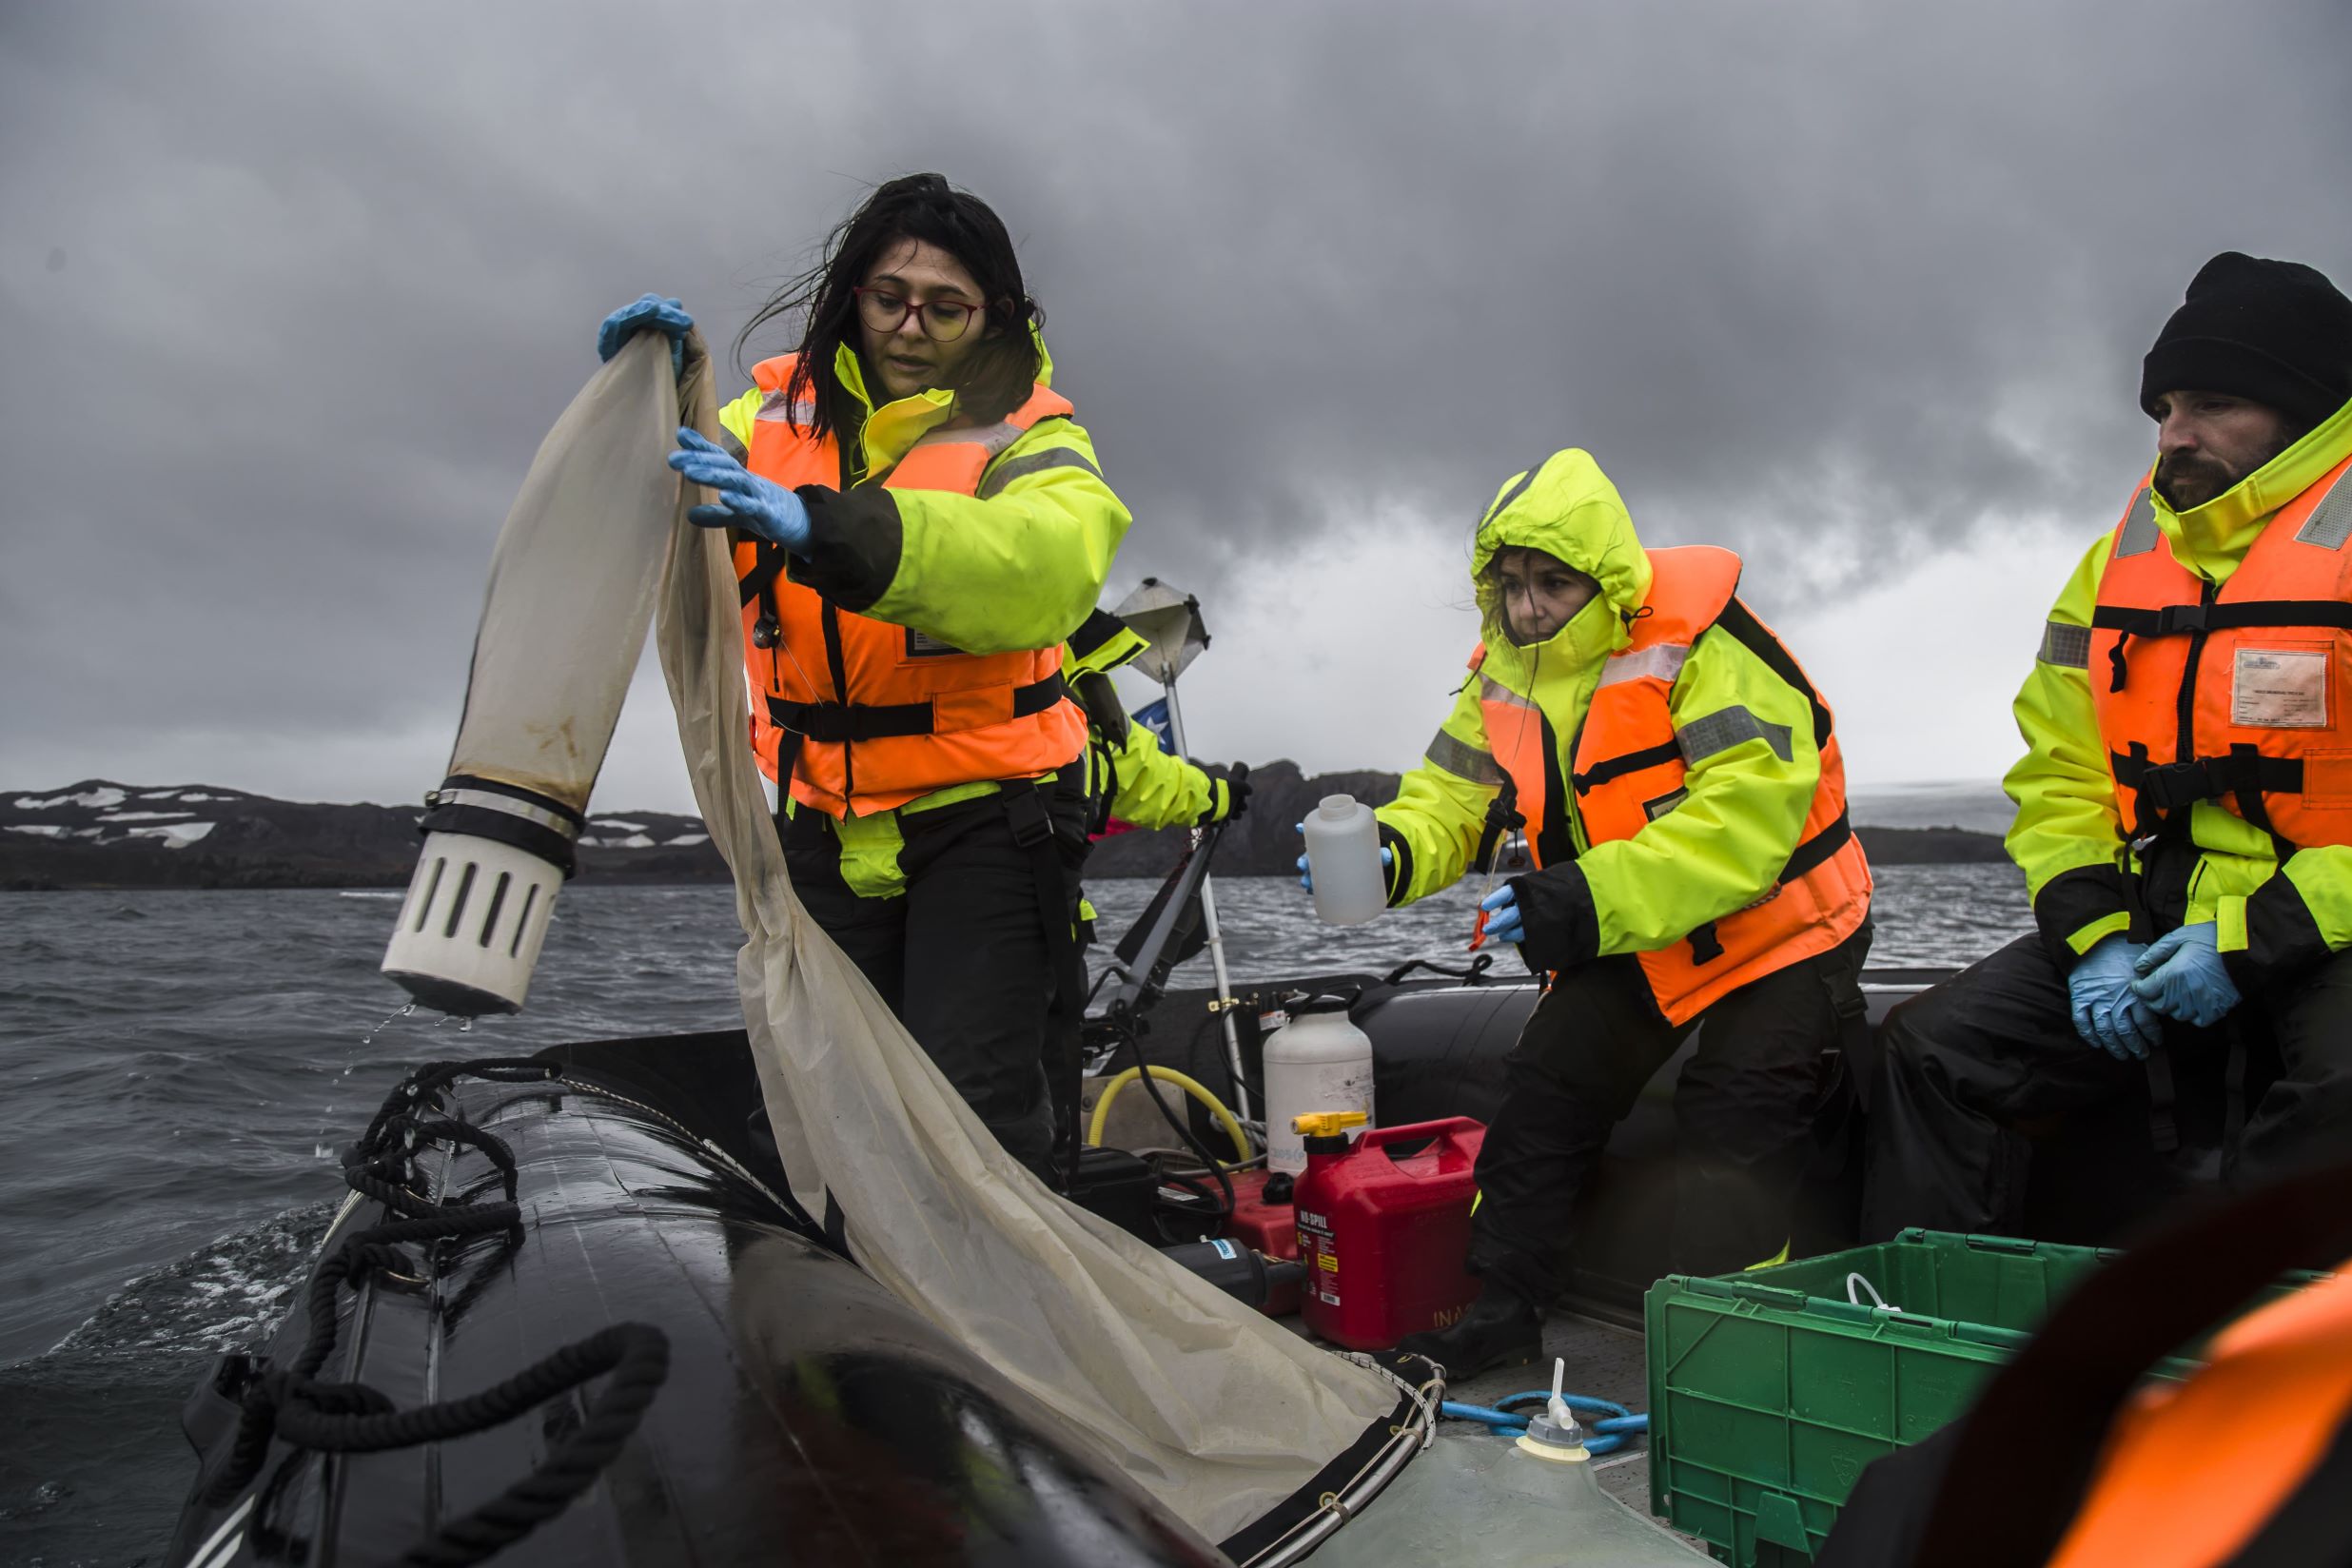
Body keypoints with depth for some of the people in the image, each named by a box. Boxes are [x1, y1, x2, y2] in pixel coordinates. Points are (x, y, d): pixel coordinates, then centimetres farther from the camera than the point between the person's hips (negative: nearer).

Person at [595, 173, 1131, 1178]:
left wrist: (818, 527, -44)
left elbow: (1049, 566, -31)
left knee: (969, 1106, -11)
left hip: (983, 821, -4)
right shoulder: (780, 412, 5)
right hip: (828, 827, 4)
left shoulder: (1026, 437, -7)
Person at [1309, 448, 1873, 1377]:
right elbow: (1454, 796, -2)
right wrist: (1389, 853, -25)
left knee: (1737, 1121, -12)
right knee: (1548, 1083, 3)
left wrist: (1591, 899, -45)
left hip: (1777, 925, -6)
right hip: (1626, 940, 6)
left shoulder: (1706, 651, -28)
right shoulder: (1508, 672, -4)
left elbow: (1750, 815, -36)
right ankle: (1503, 1309, 16)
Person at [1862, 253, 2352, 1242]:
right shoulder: (2124, 557, 12)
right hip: (2159, 924, 6)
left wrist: (2259, 939, -21)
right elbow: (2060, 772, 13)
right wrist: (2095, 930, -2)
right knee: (1931, 1048, -5)